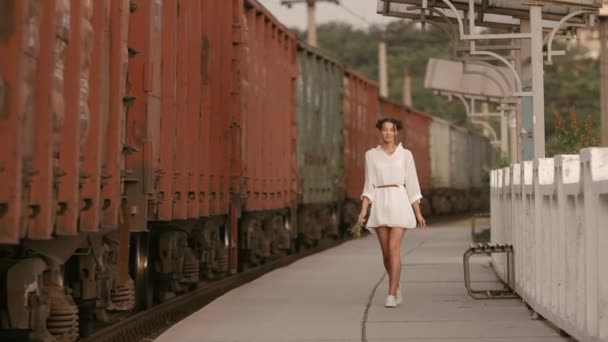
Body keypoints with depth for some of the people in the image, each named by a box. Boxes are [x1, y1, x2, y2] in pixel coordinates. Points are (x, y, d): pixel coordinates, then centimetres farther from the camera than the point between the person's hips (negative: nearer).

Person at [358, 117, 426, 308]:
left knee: (394, 249, -15)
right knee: (386, 252, 6)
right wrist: (363, 211, -5)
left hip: (399, 203, -2)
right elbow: (369, 186, 7)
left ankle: (391, 295, -15)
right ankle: (397, 289, 28)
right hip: (380, 205, 2)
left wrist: (418, 213, 3)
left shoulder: (405, 154, 5)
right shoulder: (371, 155, 8)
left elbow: (411, 184, 6)